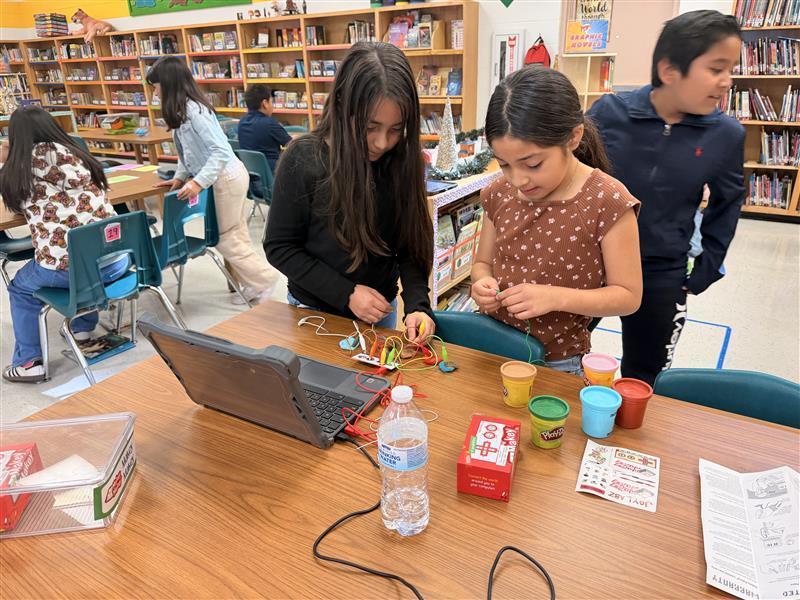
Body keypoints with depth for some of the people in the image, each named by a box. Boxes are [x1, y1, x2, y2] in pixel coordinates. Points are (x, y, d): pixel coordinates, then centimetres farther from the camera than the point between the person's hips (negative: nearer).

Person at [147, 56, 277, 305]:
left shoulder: (192, 110, -21)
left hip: (226, 178, -9)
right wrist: (180, 177, 6)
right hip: (224, 177, 9)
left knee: (224, 238, 1)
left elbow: (221, 150, -28)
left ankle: (263, 280, 11)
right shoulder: (183, 109, 9)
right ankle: (253, 284, 22)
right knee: (236, 236, 13)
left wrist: (198, 182, -32)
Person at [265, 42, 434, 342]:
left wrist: (417, 304, -23)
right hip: (316, 311, -2)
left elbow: (411, 244, -7)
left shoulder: (403, 160, -11)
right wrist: (345, 293, -21)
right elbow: (279, 247, -13)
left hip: (381, 310, 3)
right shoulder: (303, 159, -18)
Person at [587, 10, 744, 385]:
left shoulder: (726, 135, -8)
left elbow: (727, 205, 7)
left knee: (641, 382, 16)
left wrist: (703, 276, 4)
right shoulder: (609, 112, -13)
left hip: (661, 277, 1)